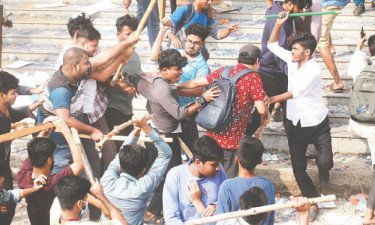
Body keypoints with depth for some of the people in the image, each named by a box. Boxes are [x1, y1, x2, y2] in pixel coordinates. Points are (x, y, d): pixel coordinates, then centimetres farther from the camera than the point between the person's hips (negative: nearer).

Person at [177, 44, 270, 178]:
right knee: (230, 177, 3)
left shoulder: (224, 71, 7)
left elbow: (196, 83, 10)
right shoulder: (253, 77, -9)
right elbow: (261, 109, -15)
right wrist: (266, 115, 8)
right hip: (232, 137, -6)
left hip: (213, 133, 6)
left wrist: (177, 86, 25)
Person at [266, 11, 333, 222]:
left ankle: (323, 169, 28)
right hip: (296, 123, 5)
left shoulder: (314, 70, -21)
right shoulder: (292, 61, 0)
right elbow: (272, 45, 11)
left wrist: (272, 99, -45)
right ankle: (312, 203, 10)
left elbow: (296, 92, -34)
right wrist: (279, 24, -3)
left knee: (325, 162, -11)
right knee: (298, 167, 0)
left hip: (316, 123, -5)